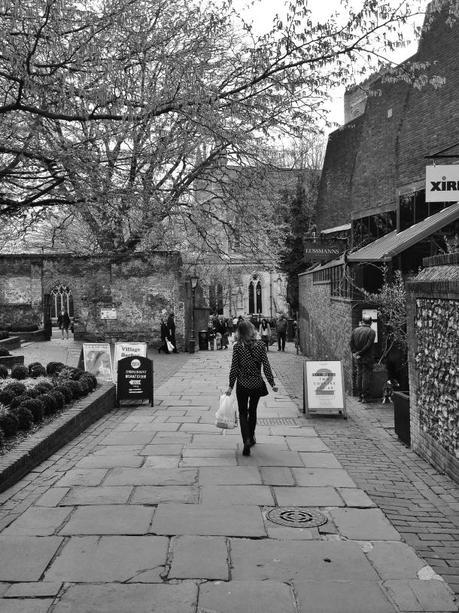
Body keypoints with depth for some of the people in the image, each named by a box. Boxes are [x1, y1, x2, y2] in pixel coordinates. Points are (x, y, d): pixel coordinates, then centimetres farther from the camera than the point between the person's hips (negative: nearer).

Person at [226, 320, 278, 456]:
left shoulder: (237, 346, -9)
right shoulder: (260, 345, -6)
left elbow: (234, 367, -8)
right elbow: (266, 365, -6)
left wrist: (230, 385, -1)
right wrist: (272, 383, 0)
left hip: (242, 384, -2)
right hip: (257, 384, 2)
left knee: (243, 413, 6)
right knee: (253, 411, 21)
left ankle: (247, 440, -12)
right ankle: (251, 437, 34)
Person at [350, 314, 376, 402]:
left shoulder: (355, 330, 6)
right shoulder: (371, 332, -8)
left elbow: (351, 343, -1)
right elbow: (368, 345, -16)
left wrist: (355, 352, -5)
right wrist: (359, 353, -10)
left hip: (358, 359, 4)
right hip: (368, 358, -4)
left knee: (359, 375, 12)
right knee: (366, 376, -1)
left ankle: (360, 396, 15)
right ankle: (365, 397, -1)